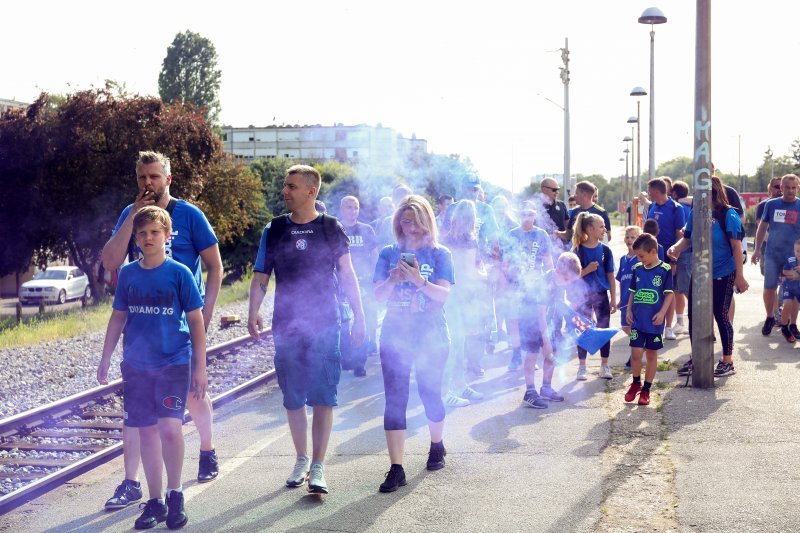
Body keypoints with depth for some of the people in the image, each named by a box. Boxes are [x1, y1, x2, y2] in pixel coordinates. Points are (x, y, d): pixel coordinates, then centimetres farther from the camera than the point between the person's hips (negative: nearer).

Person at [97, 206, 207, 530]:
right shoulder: (128, 274, 4)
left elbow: (196, 321, -2)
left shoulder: (179, 273, -5)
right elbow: (118, 317, 14)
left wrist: (200, 368, -4)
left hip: (174, 362, -3)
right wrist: (105, 359, 14)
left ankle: (175, 494, 5)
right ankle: (155, 502, 18)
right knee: (147, 431, 7)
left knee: (170, 428, -15)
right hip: (136, 365, 4)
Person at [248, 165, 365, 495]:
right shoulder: (274, 229, 6)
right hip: (286, 326, 2)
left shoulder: (331, 229, 1)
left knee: (323, 396, -5)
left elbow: (347, 276, 4)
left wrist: (358, 317, 1)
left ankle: (318, 467, 1)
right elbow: (261, 276, 7)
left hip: (324, 324, -2)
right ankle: (301, 459, 23)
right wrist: (253, 314, -7)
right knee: (293, 398, 9)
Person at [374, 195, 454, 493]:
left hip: (431, 334, -1)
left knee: (430, 393, 7)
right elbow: (378, 295, 1)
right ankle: (396, 469, -6)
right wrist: (393, 280, -19)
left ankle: (437, 446, 36)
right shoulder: (389, 254, 7)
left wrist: (419, 280, -28)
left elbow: (444, 294, -11)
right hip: (395, 334, 2)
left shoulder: (440, 254, 0)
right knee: (394, 399, -6)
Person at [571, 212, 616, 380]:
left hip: (601, 295, 2)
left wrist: (613, 299, 2)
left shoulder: (605, 250, -1)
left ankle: (604, 365, 19)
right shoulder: (578, 251, -7)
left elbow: (610, 276, 3)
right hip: (584, 296, -2)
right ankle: (582, 366, 15)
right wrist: (587, 270, -21)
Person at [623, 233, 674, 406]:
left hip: (654, 321, -3)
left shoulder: (665, 270, -6)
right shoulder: (637, 269, 6)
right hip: (637, 319, 3)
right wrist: (629, 310, 4)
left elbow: (669, 294, -5)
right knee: (636, 353, -3)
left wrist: (662, 313, -14)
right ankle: (636, 383, 20)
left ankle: (646, 389, 18)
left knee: (651, 354, 7)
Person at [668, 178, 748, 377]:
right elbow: (687, 239, 8)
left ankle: (727, 361, 17)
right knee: (694, 316, 8)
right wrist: (676, 247, -15)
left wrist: (739, 276, -15)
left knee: (721, 316, 2)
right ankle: (695, 359, 23)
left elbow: (736, 245, -13)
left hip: (722, 275, -5)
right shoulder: (695, 213, 1)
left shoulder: (727, 214, -13)